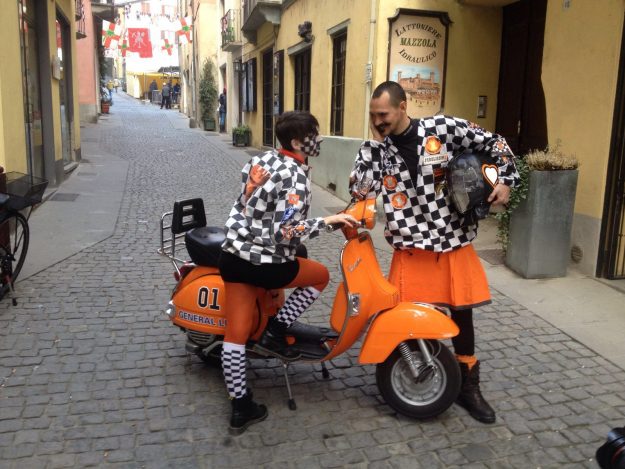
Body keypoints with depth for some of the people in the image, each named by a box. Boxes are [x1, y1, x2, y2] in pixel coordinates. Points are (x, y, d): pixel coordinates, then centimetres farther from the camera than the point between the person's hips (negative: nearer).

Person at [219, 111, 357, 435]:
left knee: (236, 333, 10)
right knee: (320, 275, 19)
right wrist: (328, 221, -15)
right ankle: (274, 334, 15)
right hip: (264, 264, -7)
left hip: (233, 254, 7)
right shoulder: (296, 178, -17)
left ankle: (240, 407, 19)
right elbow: (285, 232, -22)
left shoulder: (260, 159, 7)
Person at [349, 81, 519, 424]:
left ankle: (468, 387, 30)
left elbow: (493, 143, 3)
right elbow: (359, 190, -12)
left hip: (454, 243, 0)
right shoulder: (377, 148, 0)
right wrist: (374, 143, -13)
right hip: (410, 247, 1)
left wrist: (505, 180, -7)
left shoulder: (445, 128, -7)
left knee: (461, 314, 11)